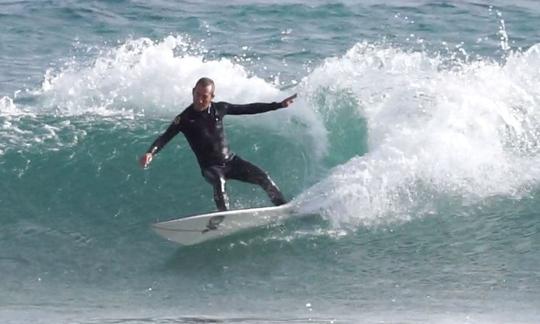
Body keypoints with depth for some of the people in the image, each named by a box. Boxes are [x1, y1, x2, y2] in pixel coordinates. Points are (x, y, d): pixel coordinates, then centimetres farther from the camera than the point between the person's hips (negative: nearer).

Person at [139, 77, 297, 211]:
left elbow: (248, 109, 9)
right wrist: (151, 153, -43)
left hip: (231, 161, 4)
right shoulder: (184, 119, -12)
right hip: (210, 167, -4)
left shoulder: (219, 108, -1)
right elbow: (165, 138, -22)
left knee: (262, 177, -11)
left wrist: (279, 105, 11)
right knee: (218, 181, -37)